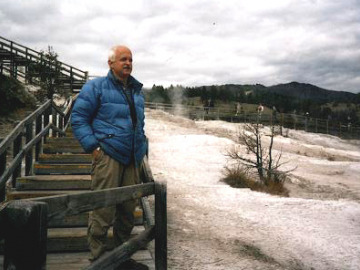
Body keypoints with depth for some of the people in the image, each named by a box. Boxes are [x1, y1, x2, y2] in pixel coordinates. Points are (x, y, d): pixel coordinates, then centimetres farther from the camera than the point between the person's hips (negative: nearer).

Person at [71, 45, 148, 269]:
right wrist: (93, 146, -11)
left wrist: (141, 148, 17)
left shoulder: (137, 90, 20)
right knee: (103, 211, -6)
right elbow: (78, 118, -2)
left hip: (132, 159, 6)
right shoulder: (96, 87, 1)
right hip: (108, 157, -6)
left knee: (128, 211, 10)